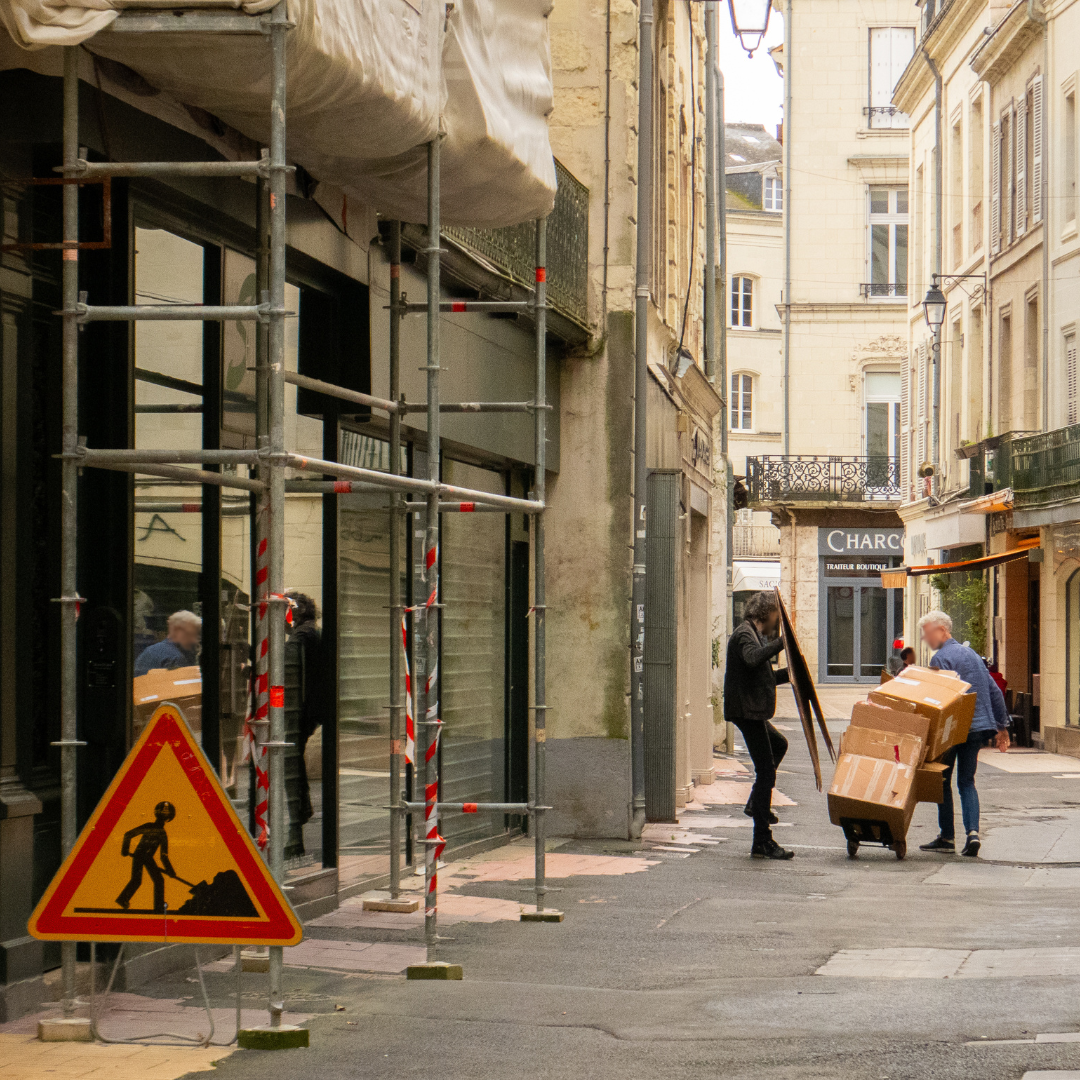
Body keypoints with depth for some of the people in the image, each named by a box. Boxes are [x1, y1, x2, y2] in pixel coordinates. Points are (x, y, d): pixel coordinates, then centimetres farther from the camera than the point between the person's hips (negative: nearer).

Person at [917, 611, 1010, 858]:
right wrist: (1002, 727, 23)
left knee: (943, 781, 6)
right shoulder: (971, 654, 17)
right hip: (979, 728, 7)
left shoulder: (941, 658, -8)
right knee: (967, 782, 11)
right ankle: (972, 832, -8)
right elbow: (994, 691, 19)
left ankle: (947, 837, 6)